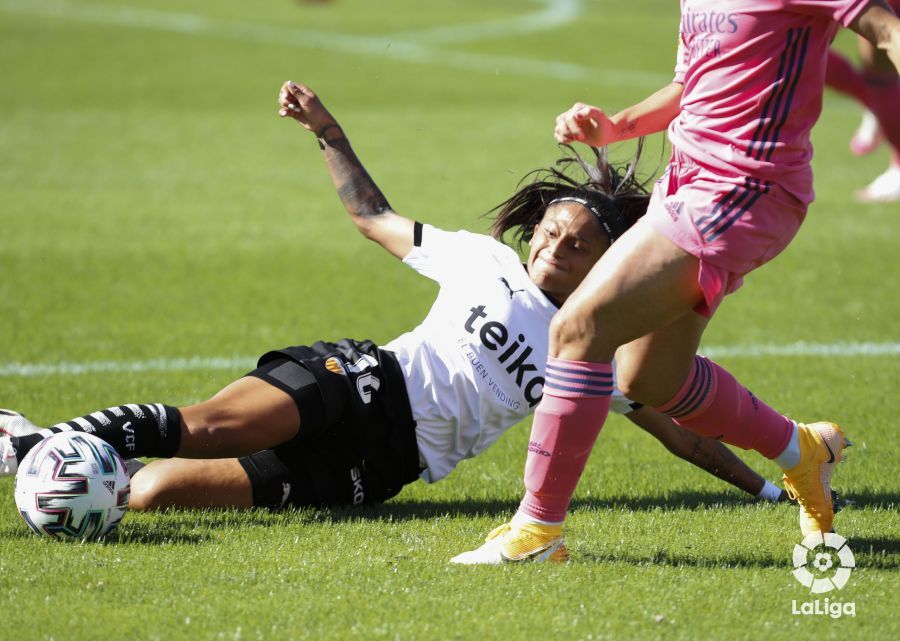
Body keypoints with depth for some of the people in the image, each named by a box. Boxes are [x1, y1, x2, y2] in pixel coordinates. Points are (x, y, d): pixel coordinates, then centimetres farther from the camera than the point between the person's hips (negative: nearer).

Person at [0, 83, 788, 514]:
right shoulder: (483, 259, 13)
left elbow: (679, 430, 11)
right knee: (215, 425, -33)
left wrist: (770, 487, 4)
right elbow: (373, 215, 21)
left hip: (383, 464, -1)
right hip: (360, 378, 1)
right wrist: (328, 132, 13)